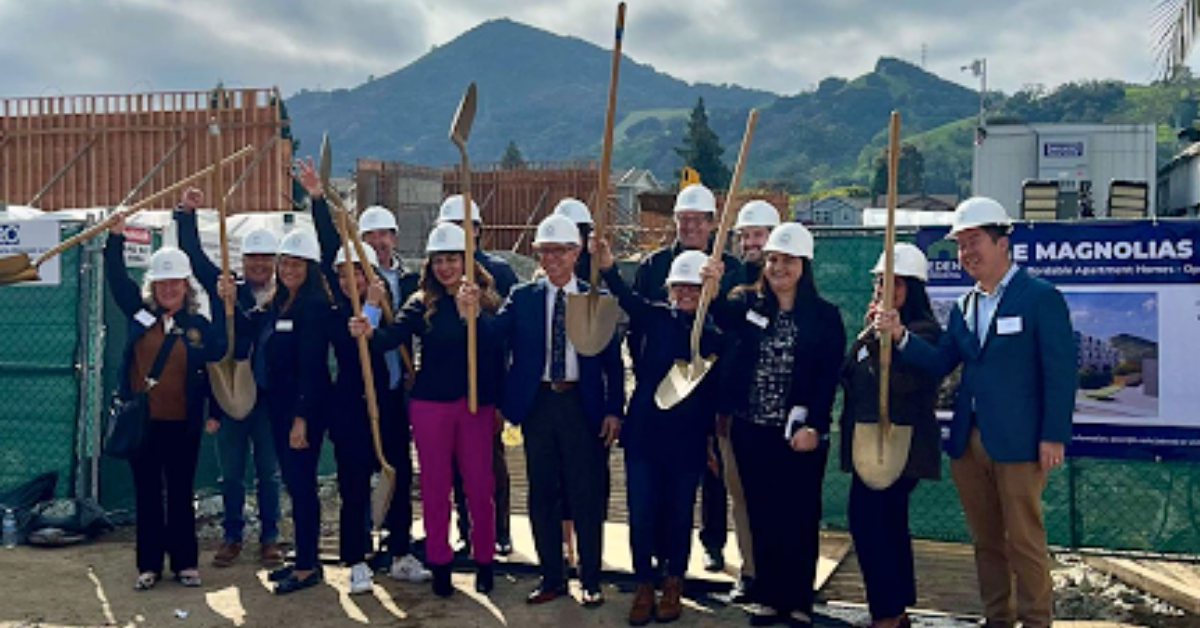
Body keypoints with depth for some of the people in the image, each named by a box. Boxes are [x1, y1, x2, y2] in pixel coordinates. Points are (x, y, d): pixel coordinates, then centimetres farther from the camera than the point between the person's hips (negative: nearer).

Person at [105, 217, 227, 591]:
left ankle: (185, 562, 18)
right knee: (147, 494, 8)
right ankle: (149, 565, 18)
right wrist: (116, 236, -9)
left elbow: (217, 356, -10)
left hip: (182, 424, -1)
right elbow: (117, 278, -1)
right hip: (141, 421, 1)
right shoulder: (139, 312, 4)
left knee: (181, 494, 8)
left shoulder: (199, 325, 0)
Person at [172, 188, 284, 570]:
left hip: (270, 396, -1)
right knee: (231, 473, 10)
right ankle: (232, 536, 24)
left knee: (269, 473, 8)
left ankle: (269, 538, 20)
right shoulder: (227, 290, 5)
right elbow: (195, 258, 3)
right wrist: (186, 213, -4)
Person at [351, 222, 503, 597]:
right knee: (435, 487, 8)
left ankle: (484, 562, 20)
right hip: (430, 404, 0)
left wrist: (472, 314, -28)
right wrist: (369, 332, -35)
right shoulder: (423, 303, 1)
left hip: (477, 403, 0)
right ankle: (439, 565, 20)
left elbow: (494, 349, -13)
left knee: (479, 486, 5)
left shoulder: (485, 301, 1)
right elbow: (392, 336, -14)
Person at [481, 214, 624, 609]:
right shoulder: (522, 298, 6)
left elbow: (613, 360, 3)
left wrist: (614, 410, -3)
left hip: (583, 404, -1)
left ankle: (590, 580, 18)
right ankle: (551, 577, 23)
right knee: (542, 495, 10)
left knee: (587, 495, 4)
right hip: (537, 403, 2)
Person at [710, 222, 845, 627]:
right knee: (761, 516, 10)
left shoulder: (825, 316, -1)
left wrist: (813, 426, -13)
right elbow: (722, 318, -17)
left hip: (801, 435, -2)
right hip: (752, 430, 2)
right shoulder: (748, 304, 5)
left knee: (799, 518, 5)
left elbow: (828, 378, -5)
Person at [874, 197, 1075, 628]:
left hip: (1018, 443, -6)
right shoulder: (964, 306, 15)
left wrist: (1054, 437, -15)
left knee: (1024, 539, 1)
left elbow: (1061, 372, -9)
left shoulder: (1041, 297, -5)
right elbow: (940, 364, 10)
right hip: (969, 443, 6)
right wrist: (900, 336, -4)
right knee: (986, 540, 14)